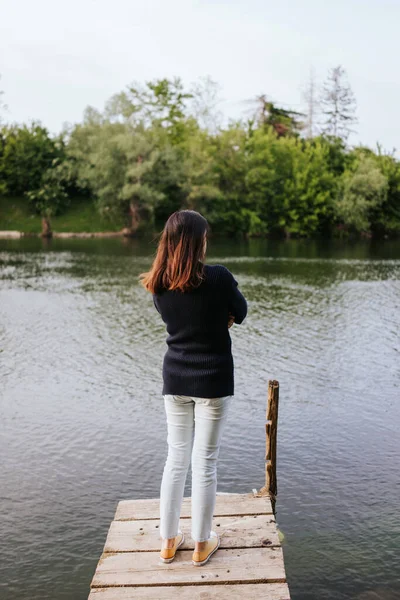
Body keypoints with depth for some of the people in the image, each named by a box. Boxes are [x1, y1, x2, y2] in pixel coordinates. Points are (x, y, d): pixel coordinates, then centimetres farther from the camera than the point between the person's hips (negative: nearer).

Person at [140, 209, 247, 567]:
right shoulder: (218, 277, -17)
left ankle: (169, 541, 25)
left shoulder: (159, 286, -3)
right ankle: (202, 545, 21)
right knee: (205, 462, 7)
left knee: (176, 458, 15)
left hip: (175, 379, 4)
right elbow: (240, 314, 0)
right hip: (213, 380, -4)